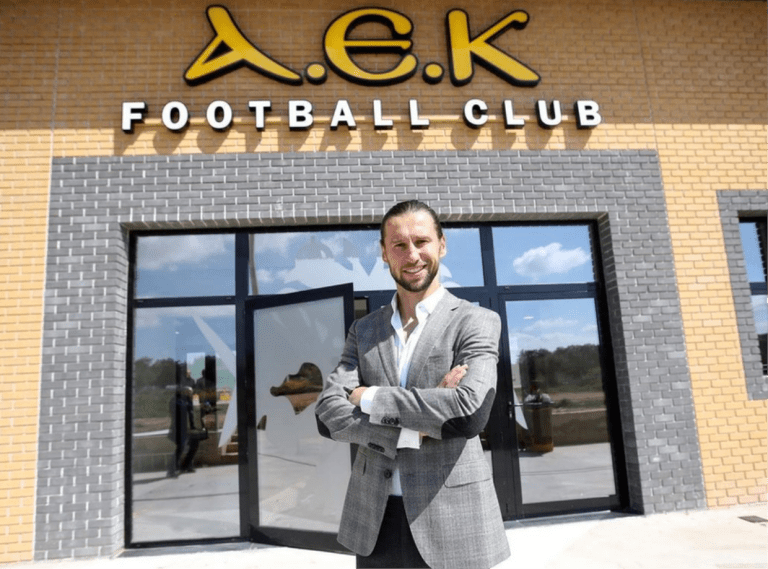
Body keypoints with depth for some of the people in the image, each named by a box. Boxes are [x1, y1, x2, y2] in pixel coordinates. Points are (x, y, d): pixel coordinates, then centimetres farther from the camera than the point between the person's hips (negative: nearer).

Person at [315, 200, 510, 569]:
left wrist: (371, 398, -11)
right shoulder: (363, 331, 6)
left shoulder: (476, 322, -5)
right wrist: (413, 430, -17)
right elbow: (328, 415, -4)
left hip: (451, 525, -3)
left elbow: (470, 412, -21)